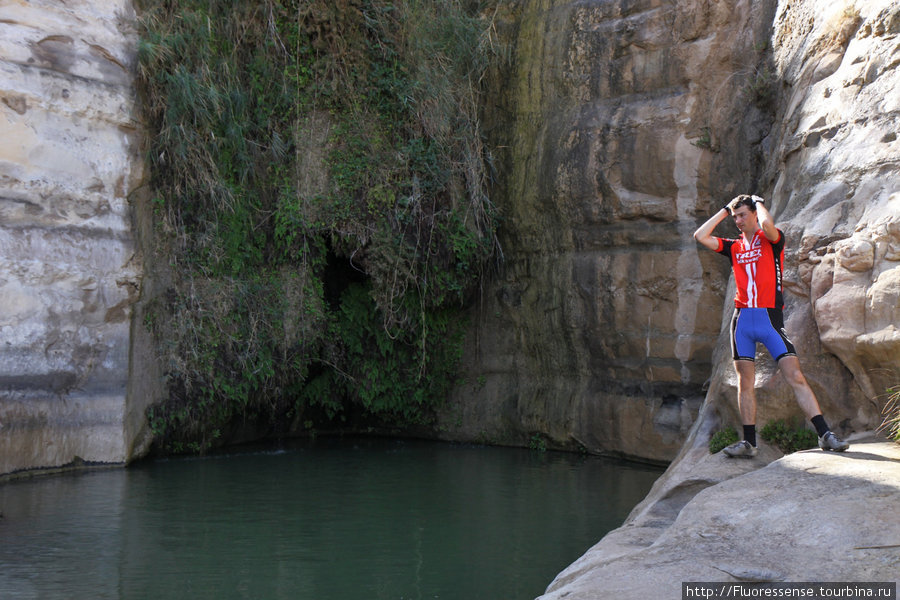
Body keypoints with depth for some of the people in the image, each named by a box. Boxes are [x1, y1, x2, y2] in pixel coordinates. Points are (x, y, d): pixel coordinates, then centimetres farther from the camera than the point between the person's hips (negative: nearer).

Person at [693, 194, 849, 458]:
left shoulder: (772, 240, 3)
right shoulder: (734, 247, 16)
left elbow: (767, 223, -20)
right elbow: (700, 236, 10)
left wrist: (759, 202, 1)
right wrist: (724, 210, 13)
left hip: (769, 317, -4)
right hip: (742, 319, 5)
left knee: (796, 377, -10)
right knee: (745, 382, 4)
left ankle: (825, 435, -8)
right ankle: (749, 443, 9)